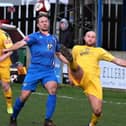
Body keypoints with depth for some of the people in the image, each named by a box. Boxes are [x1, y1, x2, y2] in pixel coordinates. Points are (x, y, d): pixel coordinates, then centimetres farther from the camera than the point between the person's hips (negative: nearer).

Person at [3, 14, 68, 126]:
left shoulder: (54, 39, 17)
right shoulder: (34, 36, 0)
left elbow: (59, 54, 32)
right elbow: (22, 43, -18)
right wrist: (7, 49, -35)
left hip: (49, 71, 3)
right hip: (35, 70, -3)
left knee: (53, 89, -25)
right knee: (24, 95, -4)